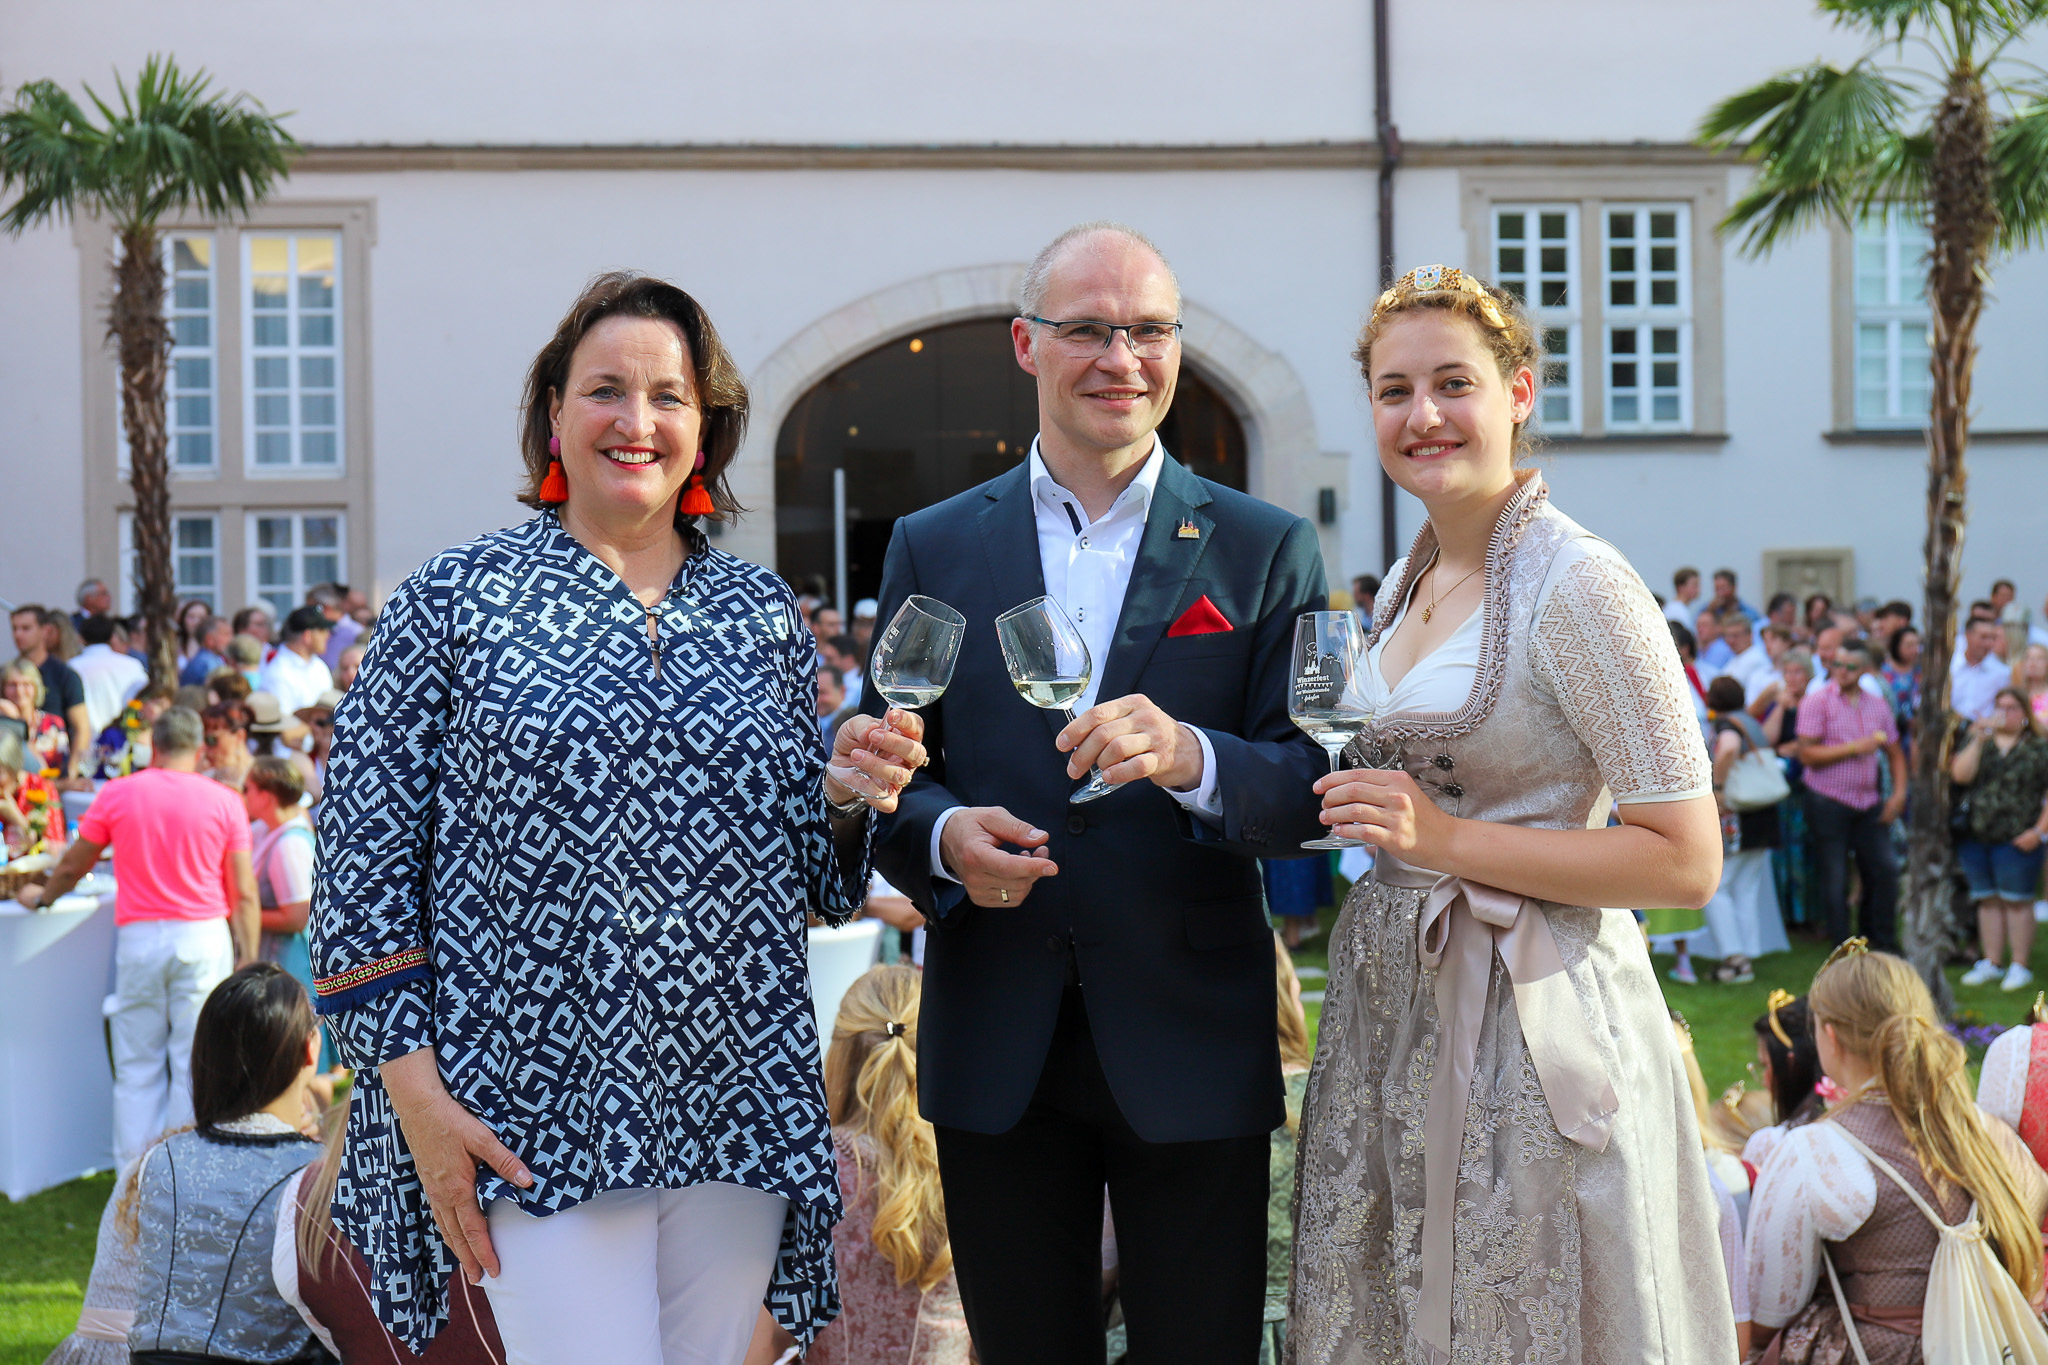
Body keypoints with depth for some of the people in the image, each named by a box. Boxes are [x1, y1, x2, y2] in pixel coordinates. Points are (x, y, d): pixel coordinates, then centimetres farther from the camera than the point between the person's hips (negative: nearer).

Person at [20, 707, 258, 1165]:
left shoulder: (116, 795, 3)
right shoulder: (223, 801, 1)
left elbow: (72, 867, 16)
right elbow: (244, 895, 0)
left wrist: (41, 896, 36)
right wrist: (248, 962, 6)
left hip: (139, 937, 1)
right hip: (203, 937, -1)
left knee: (137, 1067, 9)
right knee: (195, 1065, 3)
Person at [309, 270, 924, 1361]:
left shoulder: (763, 614, 11)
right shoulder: (456, 598, 1)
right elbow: (366, 855, -2)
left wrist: (844, 794, -6)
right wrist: (416, 1091, -9)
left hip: (736, 1105, 4)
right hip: (541, 1118, -4)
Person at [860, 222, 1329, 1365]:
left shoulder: (1267, 550, 2)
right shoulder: (932, 549, 7)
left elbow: (1315, 785, -4)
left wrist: (1191, 758, -25)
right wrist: (941, 834, -14)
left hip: (1192, 1045, -1)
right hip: (995, 1048, 2)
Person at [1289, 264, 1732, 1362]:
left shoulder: (1577, 584, -15)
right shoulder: (1410, 582, 10)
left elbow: (1686, 861, -17)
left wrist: (1447, 839, -21)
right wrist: (1364, 812, 8)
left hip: (1527, 1023, -8)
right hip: (1392, 1006, 8)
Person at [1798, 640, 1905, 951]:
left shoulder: (1877, 705, 11)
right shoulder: (1818, 701, -4)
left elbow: (1895, 753, 18)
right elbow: (1807, 754, -12)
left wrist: (1899, 792, 4)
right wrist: (1854, 748, -15)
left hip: (1868, 803, 4)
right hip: (1828, 803, -4)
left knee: (1885, 870, 2)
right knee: (1835, 880, 0)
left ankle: (1882, 942, 16)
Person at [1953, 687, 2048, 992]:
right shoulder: (1976, 741, 12)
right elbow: (1960, 775, -4)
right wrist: (1979, 741, -12)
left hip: (2017, 840, -4)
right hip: (1975, 838, 4)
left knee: (2017, 902, -1)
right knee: (1987, 901, 10)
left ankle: (2020, 967, 6)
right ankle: (1990, 964, 18)